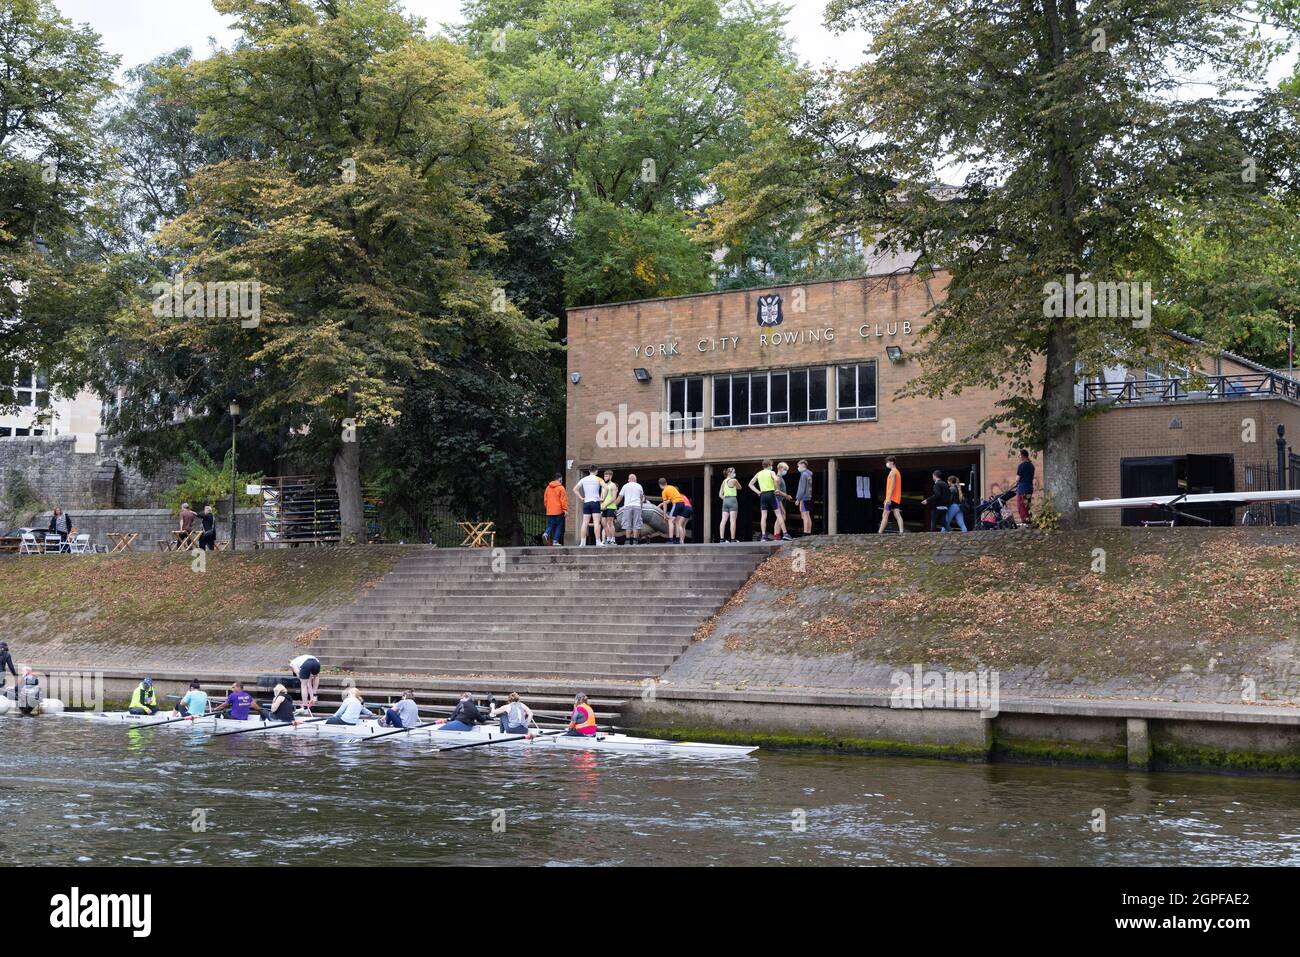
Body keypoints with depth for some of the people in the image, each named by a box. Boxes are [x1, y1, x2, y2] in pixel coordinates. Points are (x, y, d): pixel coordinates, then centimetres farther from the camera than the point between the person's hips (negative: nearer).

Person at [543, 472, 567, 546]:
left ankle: (546, 534, -19)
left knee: (550, 525, 9)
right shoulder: (560, 488, -7)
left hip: (549, 511, 4)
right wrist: (565, 510, -6)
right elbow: (563, 500, -10)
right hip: (558, 511, -4)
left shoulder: (548, 487, 10)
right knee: (558, 526, 5)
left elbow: (545, 499, 15)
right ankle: (555, 541, 0)